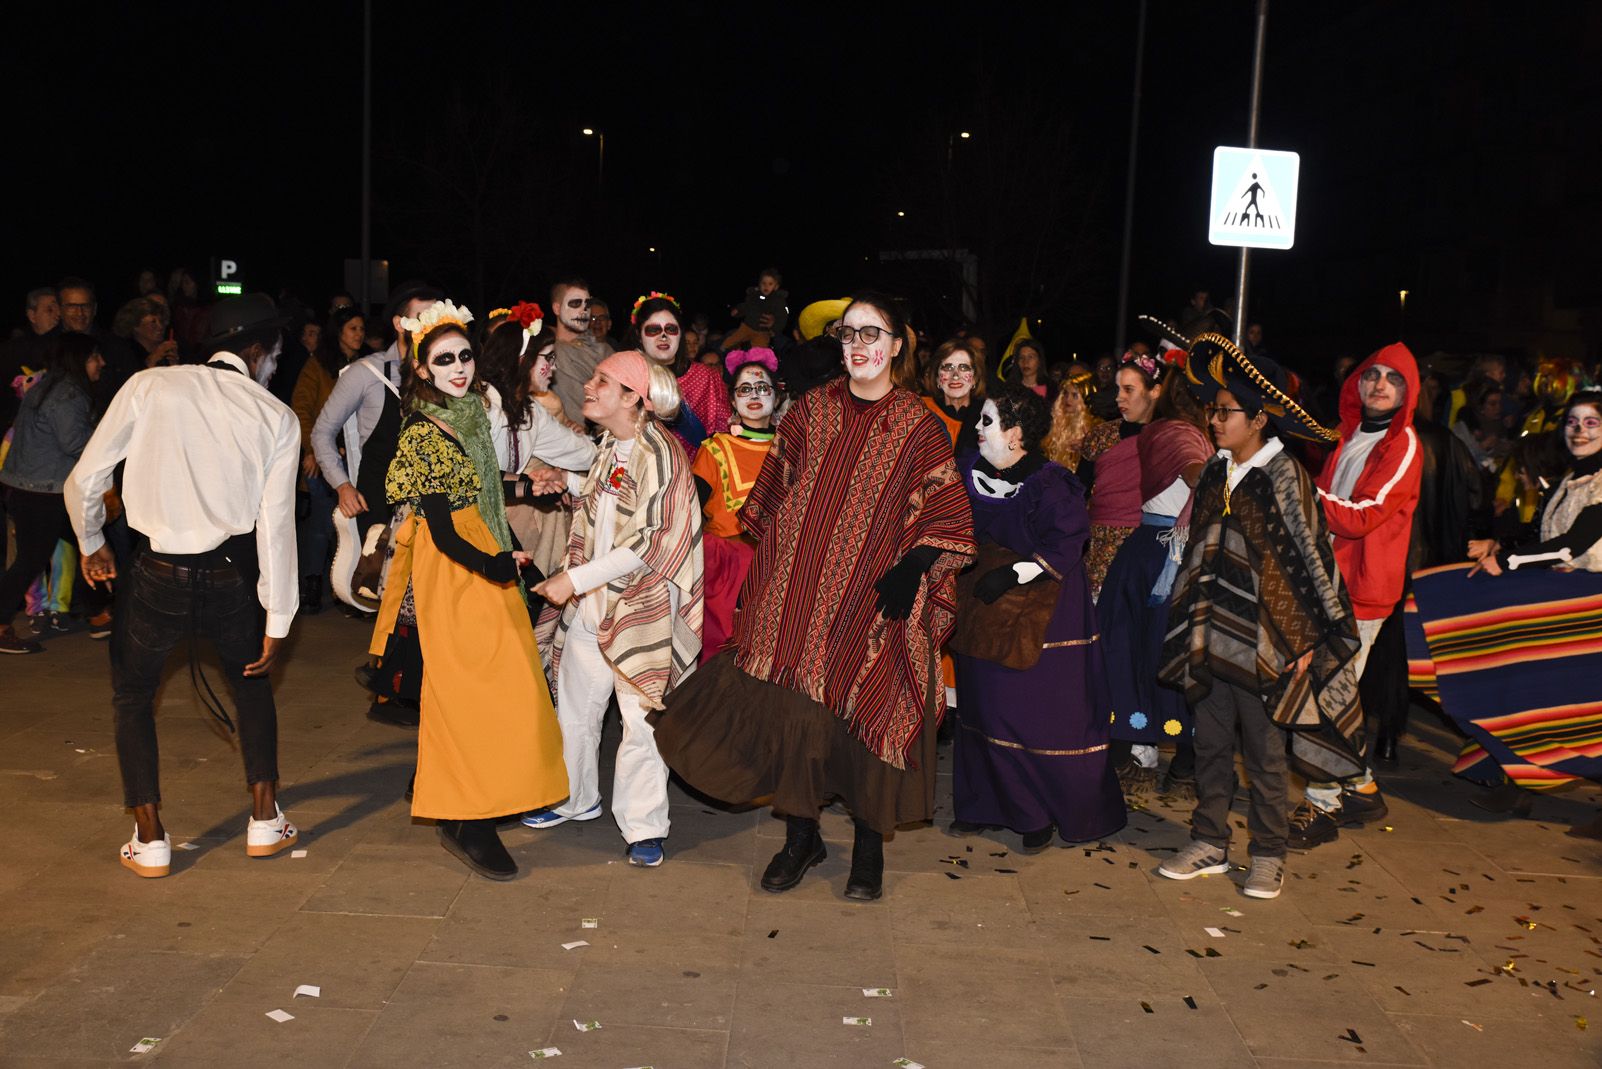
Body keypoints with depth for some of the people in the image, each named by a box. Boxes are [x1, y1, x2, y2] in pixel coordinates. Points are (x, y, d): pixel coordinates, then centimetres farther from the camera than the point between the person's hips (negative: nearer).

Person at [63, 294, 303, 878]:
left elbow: (84, 480, -2)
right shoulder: (277, 417, -1)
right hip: (231, 578, 1)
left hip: (158, 578, -1)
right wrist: (277, 621, 2)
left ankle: (149, 842, 19)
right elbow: (276, 523, -4)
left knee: (133, 696, 22)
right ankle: (264, 822, 26)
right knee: (251, 683, 27)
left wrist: (92, 543, 18)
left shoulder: (150, 387, -3)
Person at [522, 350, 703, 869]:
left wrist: (576, 579, -18)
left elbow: (647, 543, -20)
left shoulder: (658, 452, -17)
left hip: (640, 606, -8)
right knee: (574, 705, 17)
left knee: (640, 719, -1)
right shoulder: (608, 446, 8)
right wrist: (567, 481, 7)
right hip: (588, 601, 8)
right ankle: (574, 799, 37)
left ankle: (644, 825, 15)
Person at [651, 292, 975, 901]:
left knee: (871, 713, 0)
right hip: (798, 594, 2)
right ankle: (801, 836, 22)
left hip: (875, 602, -2)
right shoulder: (810, 411, 7)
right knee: (793, 709, 3)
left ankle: (869, 845, 19)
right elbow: (772, 499, 12)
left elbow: (950, 517, 0)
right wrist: (770, 571, 7)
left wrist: (912, 570, -13)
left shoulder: (918, 428, 0)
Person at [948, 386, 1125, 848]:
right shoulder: (970, 474, 6)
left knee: (1041, 715, -1)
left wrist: (1012, 574, -22)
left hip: (1039, 616, -6)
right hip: (984, 614, 6)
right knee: (984, 708, 11)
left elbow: (1064, 547, -17)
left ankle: (1045, 813, 14)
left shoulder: (1049, 485, -14)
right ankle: (986, 804, 24)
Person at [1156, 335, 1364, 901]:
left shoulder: (1285, 479, -10)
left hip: (1264, 643, -5)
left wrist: (1309, 641, -8)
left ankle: (1268, 855, 20)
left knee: (1264, 757, 6)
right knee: (1210, 744, 12)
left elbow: (1311, 559, -8)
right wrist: (1191, 628, 13)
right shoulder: (1215, 473, 7)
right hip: (1212, 637, 6)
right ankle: (1210, 844, 24)